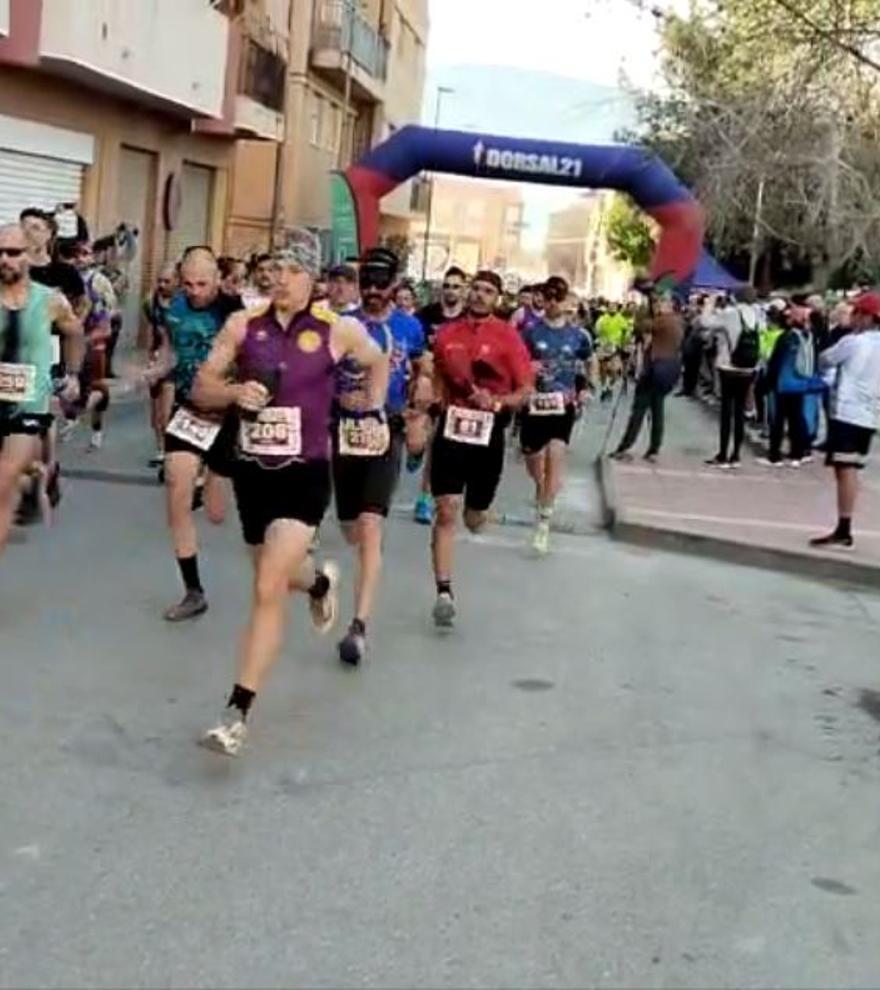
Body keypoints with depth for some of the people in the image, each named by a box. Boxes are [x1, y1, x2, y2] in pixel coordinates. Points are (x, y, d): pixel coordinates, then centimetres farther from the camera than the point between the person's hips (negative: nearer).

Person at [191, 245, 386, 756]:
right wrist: (234, 392, -16)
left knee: (269, 590, -15)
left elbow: (379, 362, 16)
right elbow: (201, 388, 4)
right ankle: (320, 581, 60)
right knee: (276, 576, 22)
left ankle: (238, 713, -12)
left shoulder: (338, 330, -5)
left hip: (304, 474, -4)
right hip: (252, 470, 4)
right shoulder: (243, 326, 0)